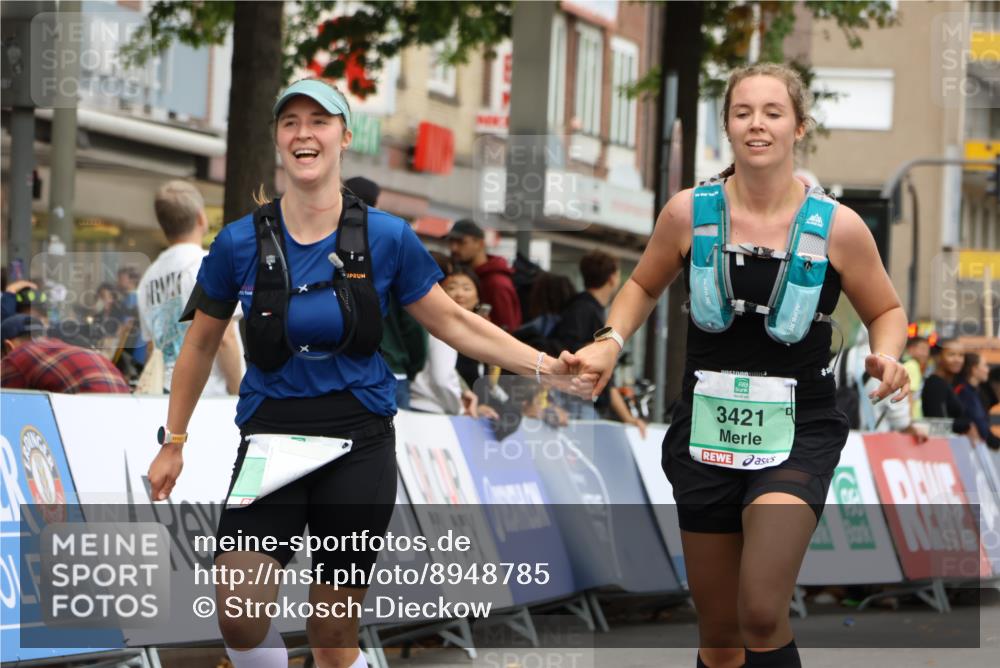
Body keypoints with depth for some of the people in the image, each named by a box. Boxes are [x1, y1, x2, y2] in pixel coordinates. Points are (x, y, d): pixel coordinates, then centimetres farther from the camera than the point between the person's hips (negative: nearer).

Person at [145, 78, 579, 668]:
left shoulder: (386, 238, -2)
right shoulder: (239, 243, -1)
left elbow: (453, 321, 8)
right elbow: (201, 344, 12)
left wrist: (541, 365, -1)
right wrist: (173, 442, 15)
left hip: (359, 443, 0)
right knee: (239, 615, -18)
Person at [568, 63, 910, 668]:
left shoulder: (837, 227, -6)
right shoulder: (689, 213, -2)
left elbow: (887, 311, 9)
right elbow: (645, 286, 17)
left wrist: (887, 357, -12)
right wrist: (612, 341, -1)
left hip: (798, 432, -3)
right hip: (708, 430, 3)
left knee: (761, 616, -22)